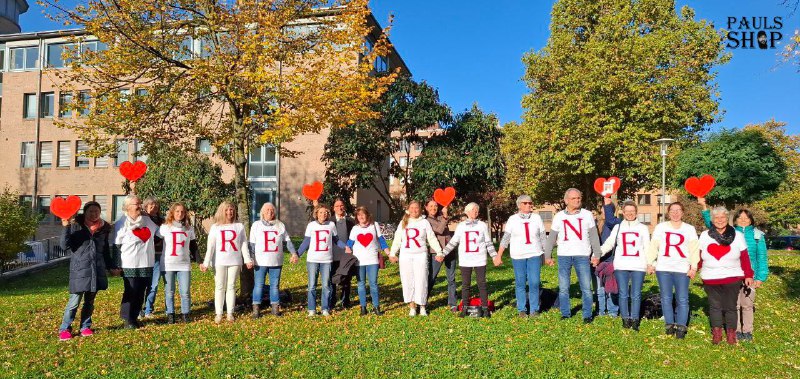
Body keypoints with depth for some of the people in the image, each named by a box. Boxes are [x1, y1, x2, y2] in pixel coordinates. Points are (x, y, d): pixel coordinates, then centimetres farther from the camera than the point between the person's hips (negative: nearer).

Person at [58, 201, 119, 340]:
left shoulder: (104, 229, 11)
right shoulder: (76, 226, 0)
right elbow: (65, 245, -8)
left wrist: (111, 267, 12)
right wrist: (66, 228, -18)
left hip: (97, 270, 4)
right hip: (79, 269, -4)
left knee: (89, 301, 12)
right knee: (75, 300, -5)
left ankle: (85, 327, 23)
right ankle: (64, 329, 8)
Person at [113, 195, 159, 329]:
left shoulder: (147, 220, 10)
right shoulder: (121, 223, -6)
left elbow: (158, 232, 26)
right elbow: (116, 245, -5)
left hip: (146, 264, 5)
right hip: (129, 265, -5)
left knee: (141, 293, 9)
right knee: (130, 293, 1)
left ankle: (134, 317, 21)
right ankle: (128, 320, 13)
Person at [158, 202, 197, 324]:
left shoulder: (189, 228, 9)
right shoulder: (164, 227, 3)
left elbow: (193, 245, 17)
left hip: (184, 264, 1)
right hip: (168, 264, -1)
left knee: (185, 292, -2)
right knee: (169, 292, 3)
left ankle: (185, 313, 12)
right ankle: (170, 314, 15)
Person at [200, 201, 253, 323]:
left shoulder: (239, 226, 4)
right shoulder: (215, 227, 3)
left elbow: (244, 244, 5)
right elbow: (210, 246, -2)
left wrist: (247, 259, -2)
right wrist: (206, 263, -9)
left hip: (235, 261, 1)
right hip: (220, 262, 0)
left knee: (231, 287, 6)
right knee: (219, 287, 4)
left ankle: (230, 313, 12)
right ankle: (218, 314, 11)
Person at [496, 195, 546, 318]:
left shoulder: (537, 218, 6)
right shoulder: (513, 219, 2)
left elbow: (543, 238, 9)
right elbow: (505, 239, 2)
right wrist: (499, 256, -1)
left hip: (535, 255, 1)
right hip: (518, 256, -1)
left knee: (534, 283, -3)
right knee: (520, 283, 4)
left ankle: (534, 309, 9)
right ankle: (521, 309, 14)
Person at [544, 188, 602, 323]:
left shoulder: (587, 215, 4)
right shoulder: (559, 216, 7)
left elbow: (594, 236, 6)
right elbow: (551, 238, 10)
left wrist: (596, 254, 0)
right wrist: (548, 255, 6)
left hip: (582, 256, -1)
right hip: (564, 256, 1)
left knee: (586, 288, -1)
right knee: (563, 288, 6)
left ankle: (587, 315, 10)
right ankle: (565, 314, 16)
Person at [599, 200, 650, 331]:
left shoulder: (643, 228, 12)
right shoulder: (618, 227, 12)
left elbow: (647, 247, 9)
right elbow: (609, 243, 6)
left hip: (638, 266, -1)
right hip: (621, 266, 1)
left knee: (636, 294, -1)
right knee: (623, 294, 2)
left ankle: (635, 320, 7)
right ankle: (625, 319, 11)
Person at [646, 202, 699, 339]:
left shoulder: (690, 229, 8)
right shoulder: (660, 227, 8)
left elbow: (694, 249, 2)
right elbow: (653, 246, 6)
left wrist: (693, 267, -6)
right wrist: (650, 263, 0)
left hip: (682, 269, 0)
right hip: (663, 268, 1)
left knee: (682, 299, -1)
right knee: (666, 298, 5)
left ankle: (681, 327, 7)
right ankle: (669, 324, 16)